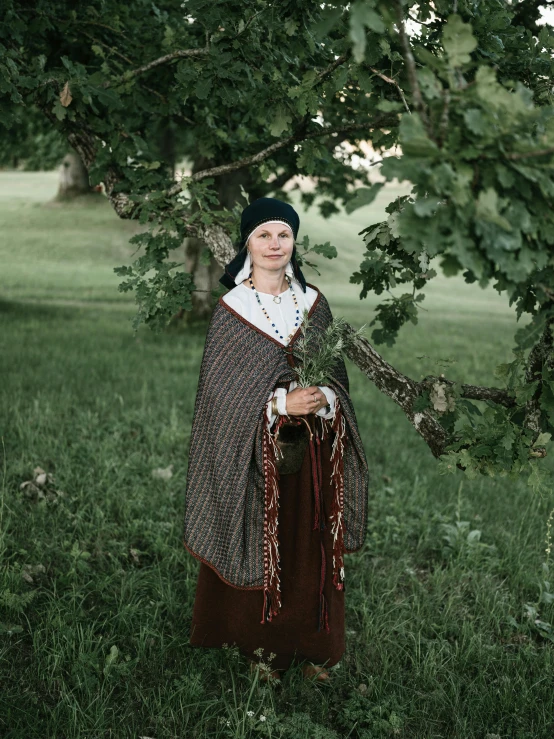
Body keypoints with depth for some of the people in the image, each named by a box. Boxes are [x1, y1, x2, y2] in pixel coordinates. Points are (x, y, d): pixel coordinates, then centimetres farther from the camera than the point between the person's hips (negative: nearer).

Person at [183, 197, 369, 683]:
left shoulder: (314, 303, 5)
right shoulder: (231, 310, -5)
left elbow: (337, 372, 8)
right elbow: (221, 389, -8)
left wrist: (324, 397, -15)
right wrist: (280, 403, -19)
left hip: (314, 450, 3)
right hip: (256, 451, -3)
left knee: (313, 548, 9)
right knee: (261, 548, 4)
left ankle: (315, 645, 24)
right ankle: (265, 647, 22)